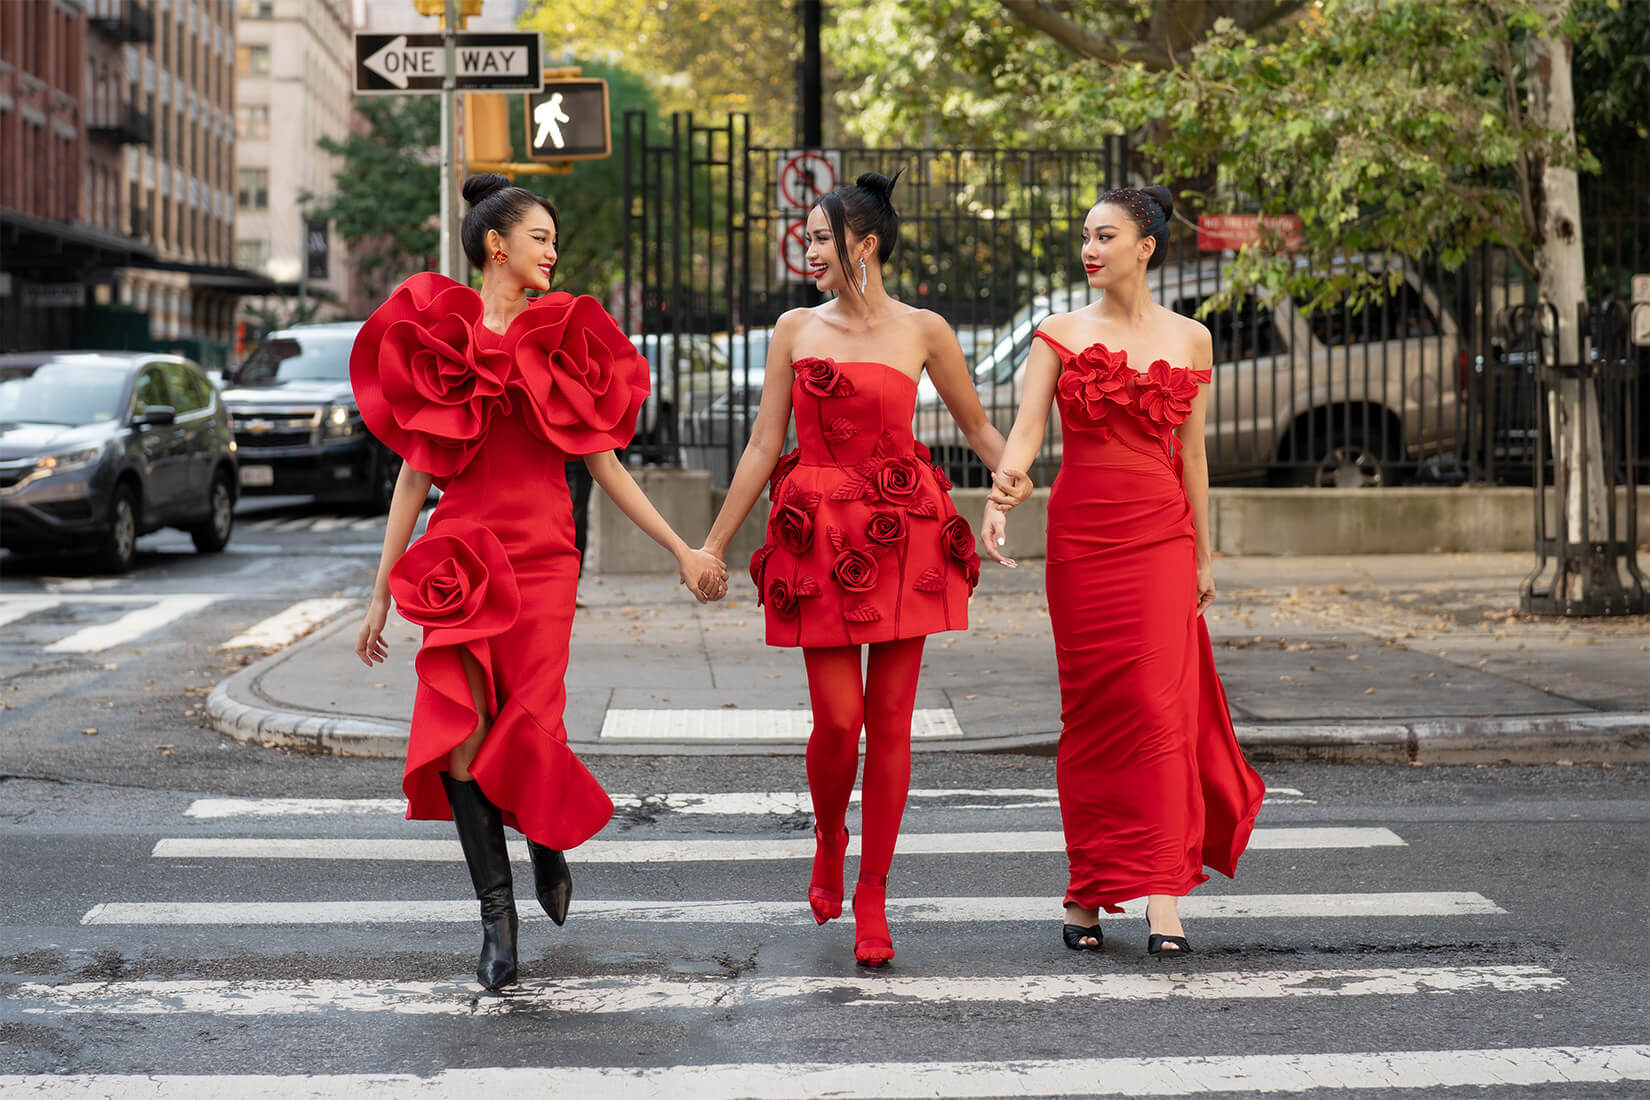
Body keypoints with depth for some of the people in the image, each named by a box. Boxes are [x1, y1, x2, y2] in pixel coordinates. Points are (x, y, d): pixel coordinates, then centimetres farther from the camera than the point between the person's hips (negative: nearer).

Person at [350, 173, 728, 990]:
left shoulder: (564, 341, 10)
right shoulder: (436, 337, 7)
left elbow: (605, 465, 12)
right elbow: (414, 470, 9)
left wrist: (682, 550, 7)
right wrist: (382, 592, 8)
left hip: (543, 559, 0)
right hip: (459, 559, 0)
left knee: (526, 732, -6)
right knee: (459, 735, -10)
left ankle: (548, 841, 27)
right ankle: (497, 912, 1)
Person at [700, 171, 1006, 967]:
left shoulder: (923, 332, 4)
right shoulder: (795, 330, 7)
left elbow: (979, 429, 12)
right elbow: (763, 447, 9)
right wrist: (713, 545, 8)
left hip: (902, 537, 0)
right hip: (819, 539, 0)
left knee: (889, 720, 0)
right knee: (838, 717, -6)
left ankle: (872, 897, 10)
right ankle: (828, 839, 25)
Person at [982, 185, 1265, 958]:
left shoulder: (1188, 340, 7)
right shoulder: (1060, 336, 4)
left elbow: (1191, 454, 12)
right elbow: (1025, 431, -7)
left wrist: (1202, 554, 12)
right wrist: (1001, 497, -26)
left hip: (1160, 533, 0)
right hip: (1079, 532, 0)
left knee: (1160, 703, -9)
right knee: (1090, 711, 3)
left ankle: (1163, 900, -8)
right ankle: (1088, 892, 13)